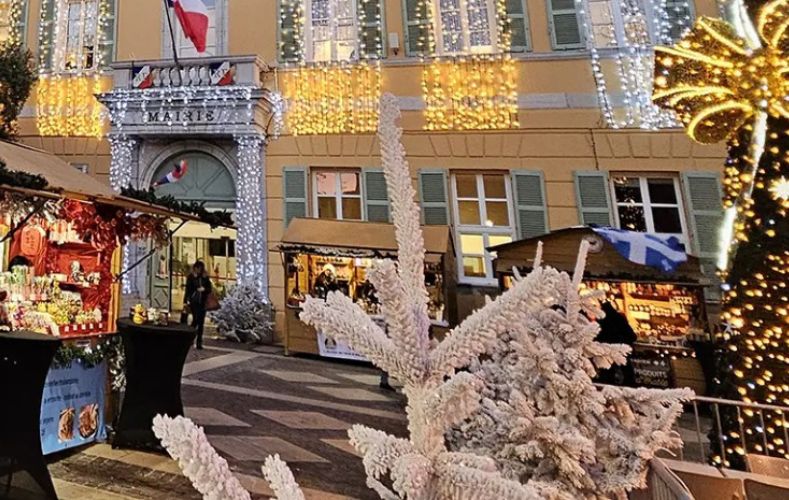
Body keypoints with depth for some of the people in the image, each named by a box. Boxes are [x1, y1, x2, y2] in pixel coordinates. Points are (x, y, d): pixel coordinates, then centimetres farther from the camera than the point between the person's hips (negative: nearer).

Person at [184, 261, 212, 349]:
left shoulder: (205, 277, 8)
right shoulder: (191, 277, 1)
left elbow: (209, 289, 11)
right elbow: (188, 289, -2)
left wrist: (204, 289, -10)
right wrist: (185, 301, -8)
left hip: (202, 302, 3)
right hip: (193, 301, -3)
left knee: (201, 322, 2)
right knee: (196, 319, -13)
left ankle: (199, 342, 8)